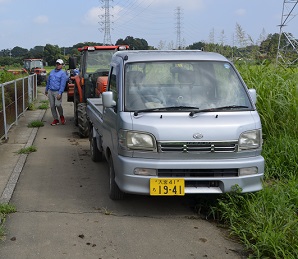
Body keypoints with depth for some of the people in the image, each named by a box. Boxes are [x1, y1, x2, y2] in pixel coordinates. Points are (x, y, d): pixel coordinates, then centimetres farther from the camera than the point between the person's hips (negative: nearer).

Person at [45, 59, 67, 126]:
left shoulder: (63, 73, -4)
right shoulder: (52, 72, 16)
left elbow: (62, 84, -11)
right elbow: (48, 81, 24)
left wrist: (60, 93, -19)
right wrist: (46, 89, 24)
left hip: (57, 92, -6)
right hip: (50, 91, 6)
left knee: (58, 105, -19)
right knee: (52, 106, 4)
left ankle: (61, 116, 7)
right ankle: (55, 119, 12)